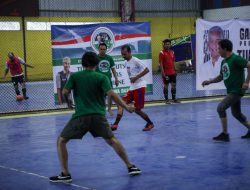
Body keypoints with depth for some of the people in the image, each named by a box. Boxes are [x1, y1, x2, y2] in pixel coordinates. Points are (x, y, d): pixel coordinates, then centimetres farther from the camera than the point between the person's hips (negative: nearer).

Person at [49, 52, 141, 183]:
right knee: (112, 141, 19)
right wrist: (126, 107, 1)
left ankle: (65, 174, 3)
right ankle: (130, 167, 19)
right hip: (98, 116, 2)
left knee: (61, 141, 12)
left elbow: (64, 93, -1)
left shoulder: (74, 76, 5)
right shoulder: (102, 78, 4)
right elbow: (111, 95, -7)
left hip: (81, 116, -2)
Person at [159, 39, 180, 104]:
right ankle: (166, 99, 8)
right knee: (166, 85, 2)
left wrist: (175, 71, 12)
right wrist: (163, 72, -16)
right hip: (166, 73, -6)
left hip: (172, 72, 6)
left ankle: (174, 98, 16)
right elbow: (161, 63, -11)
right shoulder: (162, 53, -7)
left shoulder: (172, 52, 11)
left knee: (174, 85, 7)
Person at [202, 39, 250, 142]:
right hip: (231, 91, 9)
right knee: (236, 113, 18)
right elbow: (221, 77, 20)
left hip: (237, 90, -9)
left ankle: (225, 134, -6)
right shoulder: (224, 62, 10)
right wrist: (209, 81, 7)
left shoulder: (235, 59, -17)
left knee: (220, 108, -15)